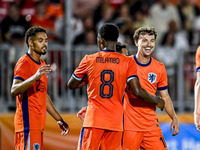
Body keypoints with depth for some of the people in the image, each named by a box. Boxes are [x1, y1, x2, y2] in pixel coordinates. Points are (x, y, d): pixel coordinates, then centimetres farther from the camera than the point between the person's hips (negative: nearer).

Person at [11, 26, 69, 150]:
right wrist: (35, 77, -40)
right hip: (28, 124, -9)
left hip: (38, 124, 9)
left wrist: (59, 119, 28)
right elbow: (14, 90, -25)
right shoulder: (24, 63, -10)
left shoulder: (41, 64, 20)